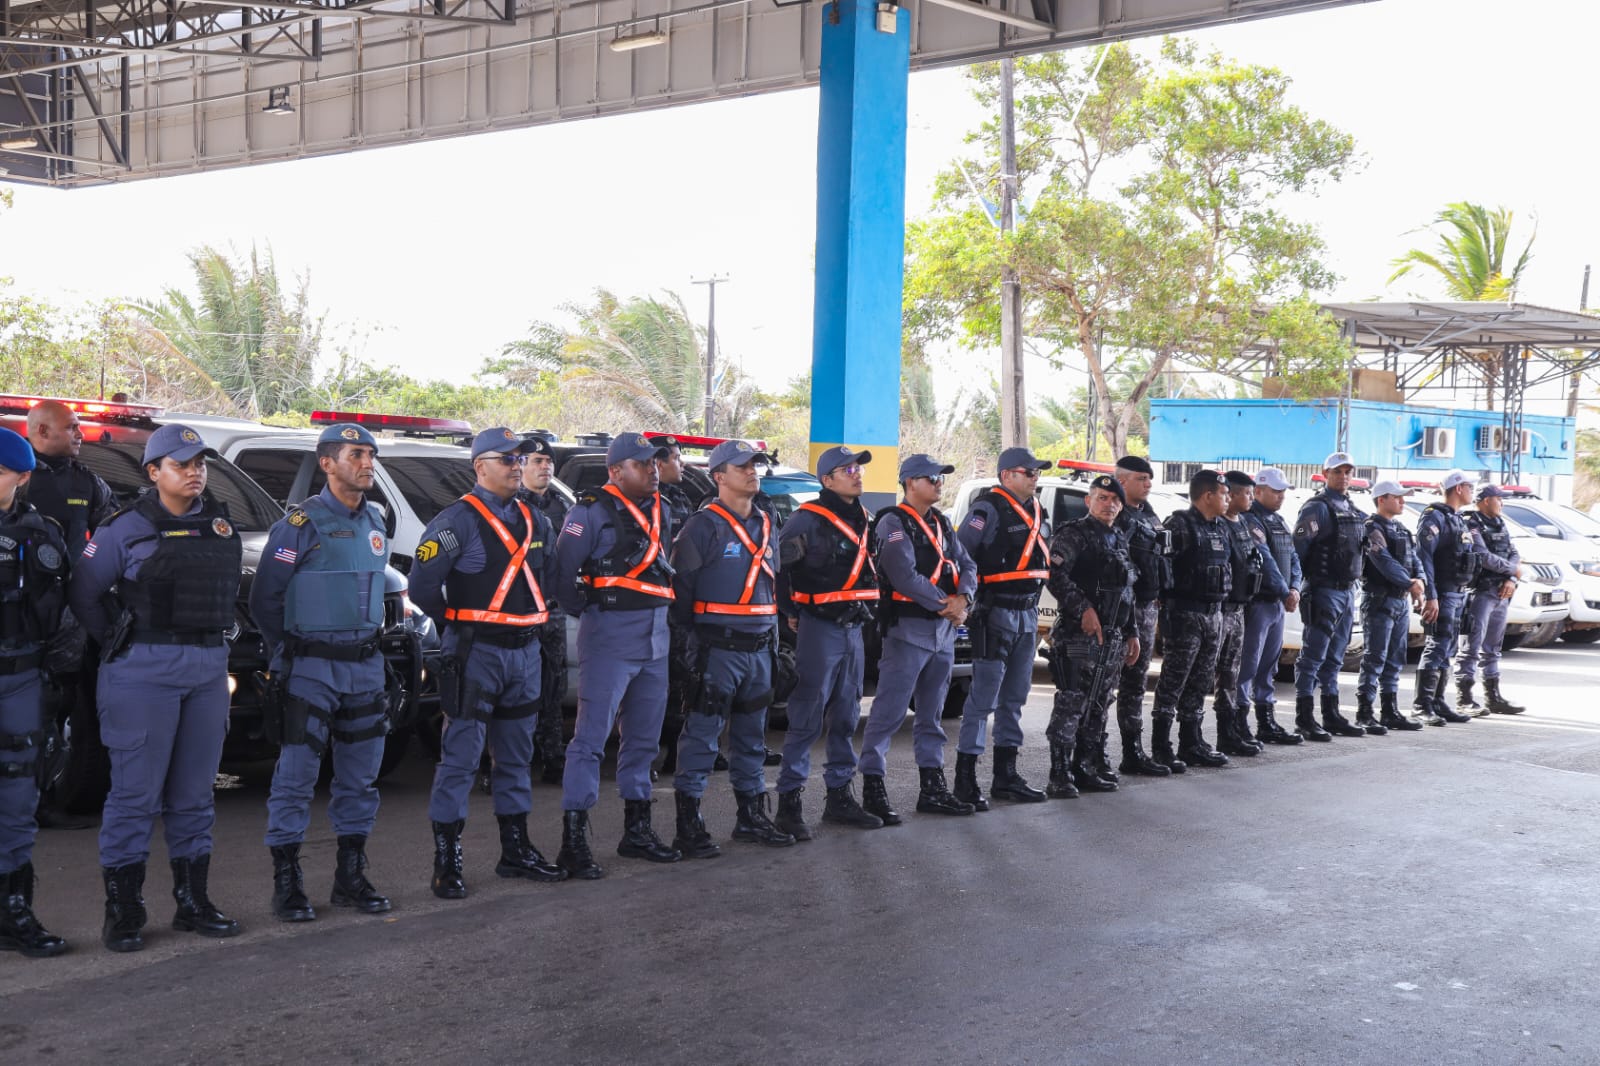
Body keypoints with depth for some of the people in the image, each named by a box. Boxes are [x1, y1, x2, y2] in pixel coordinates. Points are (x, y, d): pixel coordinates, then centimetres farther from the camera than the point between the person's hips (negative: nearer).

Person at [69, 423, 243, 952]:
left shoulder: (220, 525, 10)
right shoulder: (126, 528, -5)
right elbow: (84, 593, 0)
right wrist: (120, 644, 3)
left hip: (208, 669, 5)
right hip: (144, 671, -5)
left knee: (194, 790, 11)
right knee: (135, 791, -3)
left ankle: (193, 900, 20)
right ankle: (122, 911, 5)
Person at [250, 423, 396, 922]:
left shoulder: (375, 521, 11)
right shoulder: (301, 525, -9)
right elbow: (264, 599, -7)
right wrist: (289, 654, -1)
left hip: (365, 666, 7)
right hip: (311, 669, -6)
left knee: (360, 774, 10)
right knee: (296, 774, -4)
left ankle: (351, 876, 21)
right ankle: (286, 882, 3)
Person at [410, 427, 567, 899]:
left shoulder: (534, 521, 12)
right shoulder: (458, 520, -10)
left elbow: (550, 573, 27)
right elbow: (422, 584, -15)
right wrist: (457, 625, -5)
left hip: (525, 652, 7)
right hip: (476, 653, -7)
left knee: (517, 756, 14)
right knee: (460, 757, -6)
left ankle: (516, 850, 24)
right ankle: (447, 860, -1)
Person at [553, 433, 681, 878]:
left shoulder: (660, 511, 14)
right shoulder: (594, 511, -10)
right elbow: (563, 567, -12)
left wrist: (664, 617, 15)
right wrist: (583, 609, -2)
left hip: (655, 636, 8)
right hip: (610, 636, -8)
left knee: (644, 736, 14)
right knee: (592, 736, -8)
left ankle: (637, 830, 25)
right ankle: (574, 839, -6)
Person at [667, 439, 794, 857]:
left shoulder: (765, 525, 15)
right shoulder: (704, 526, -9)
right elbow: (680, 584, -11)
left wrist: (772, 634, 16)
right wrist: (696, 631, -8)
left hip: (759, 647, 8)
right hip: (718, 647, -7)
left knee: (752, 736, 15)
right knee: (702, 734, -5)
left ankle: (752, 817, 25)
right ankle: (689, 825, -1)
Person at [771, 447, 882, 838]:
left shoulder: (862, 520, 15)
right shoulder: (809, 519, -12)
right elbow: (778, 563, -13)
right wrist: (789, 613, -9)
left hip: (853, 629, 8)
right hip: (819, 629, -8)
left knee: (846, 718, 13)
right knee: (807, 719, -7)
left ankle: (840, 797, 21)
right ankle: (789, 803, -3)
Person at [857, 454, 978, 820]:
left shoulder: (940, 523, 16)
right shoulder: (893, 522, -10)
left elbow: (966, 565, 11)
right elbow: (905, 576, -20)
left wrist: (963, 599, -10)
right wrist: (945, 605, -15)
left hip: (944, 629, 9)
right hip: (908, 629, -9)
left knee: (932, 715, 14)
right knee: (889, 712, -8)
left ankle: (933, 789, 20)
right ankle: (872, 789, -4)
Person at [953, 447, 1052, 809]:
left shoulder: (1035, 511, 15)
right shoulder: (989, 509, -12)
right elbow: (959, 553, -19)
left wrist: (1033, 608, 17)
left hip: (1028, 613, 9)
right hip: (996, 613, -9)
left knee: (1014, 697, 13)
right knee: (984, 696, -8)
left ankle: (1006, 776, 22)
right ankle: (965, 780, -3)